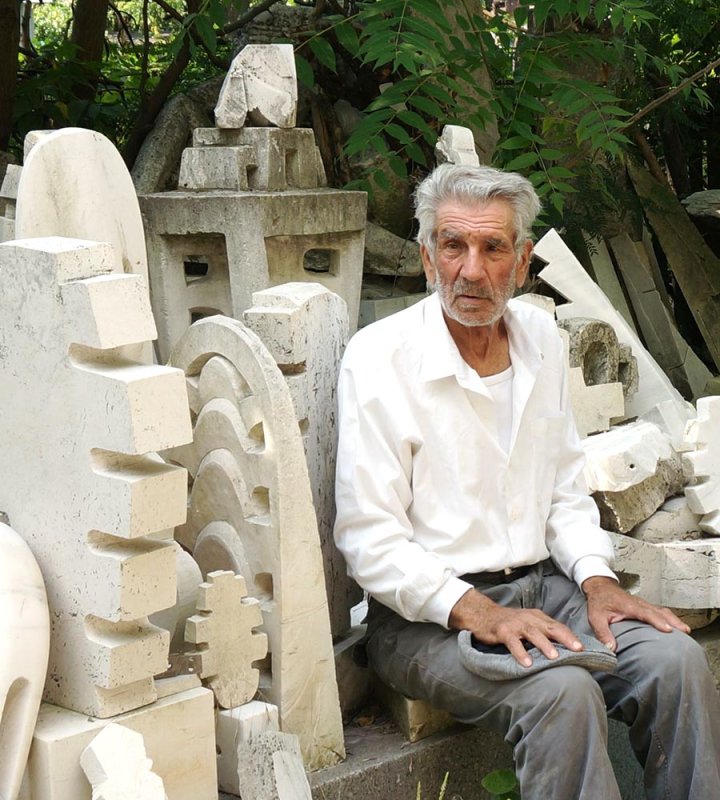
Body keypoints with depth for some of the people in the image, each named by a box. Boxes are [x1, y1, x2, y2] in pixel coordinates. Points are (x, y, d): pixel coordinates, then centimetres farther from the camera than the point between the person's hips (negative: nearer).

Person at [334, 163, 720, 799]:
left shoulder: (541, 337, 10)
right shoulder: (379, 358, -9)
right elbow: (368, 538, -12)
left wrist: (596, 578, 0)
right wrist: (475, 611, -22)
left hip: (541, 586, 6)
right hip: (428, 615, -5)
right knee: (562, 692, -32)